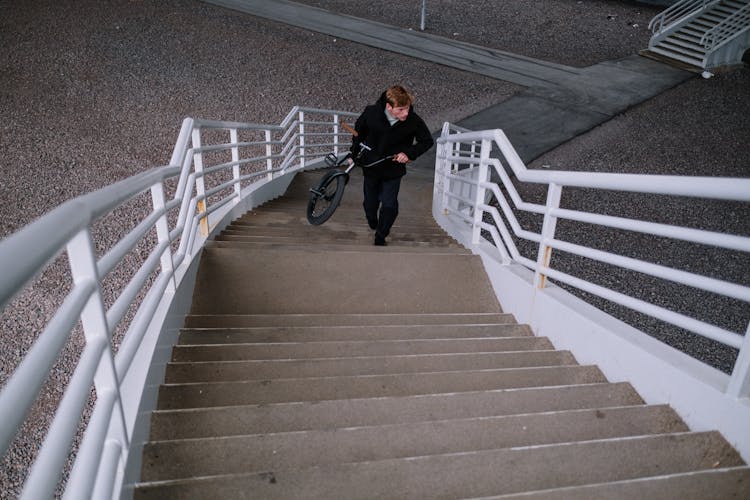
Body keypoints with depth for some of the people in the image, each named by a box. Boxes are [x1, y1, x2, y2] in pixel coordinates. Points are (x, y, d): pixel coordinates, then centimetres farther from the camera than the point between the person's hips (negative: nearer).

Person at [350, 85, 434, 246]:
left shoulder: (414, 121, -24)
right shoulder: (371, 112, -21)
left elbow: (427, 141, -6)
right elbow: (359, 131, 1)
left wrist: (409, 153, -21)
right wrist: (354, 154, 9)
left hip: (394, 169, -1)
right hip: (371, 166, 1)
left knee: (389, 205, -5)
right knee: (370, 202, 16)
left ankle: (380, 238, 18)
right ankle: (372, 224, 50)